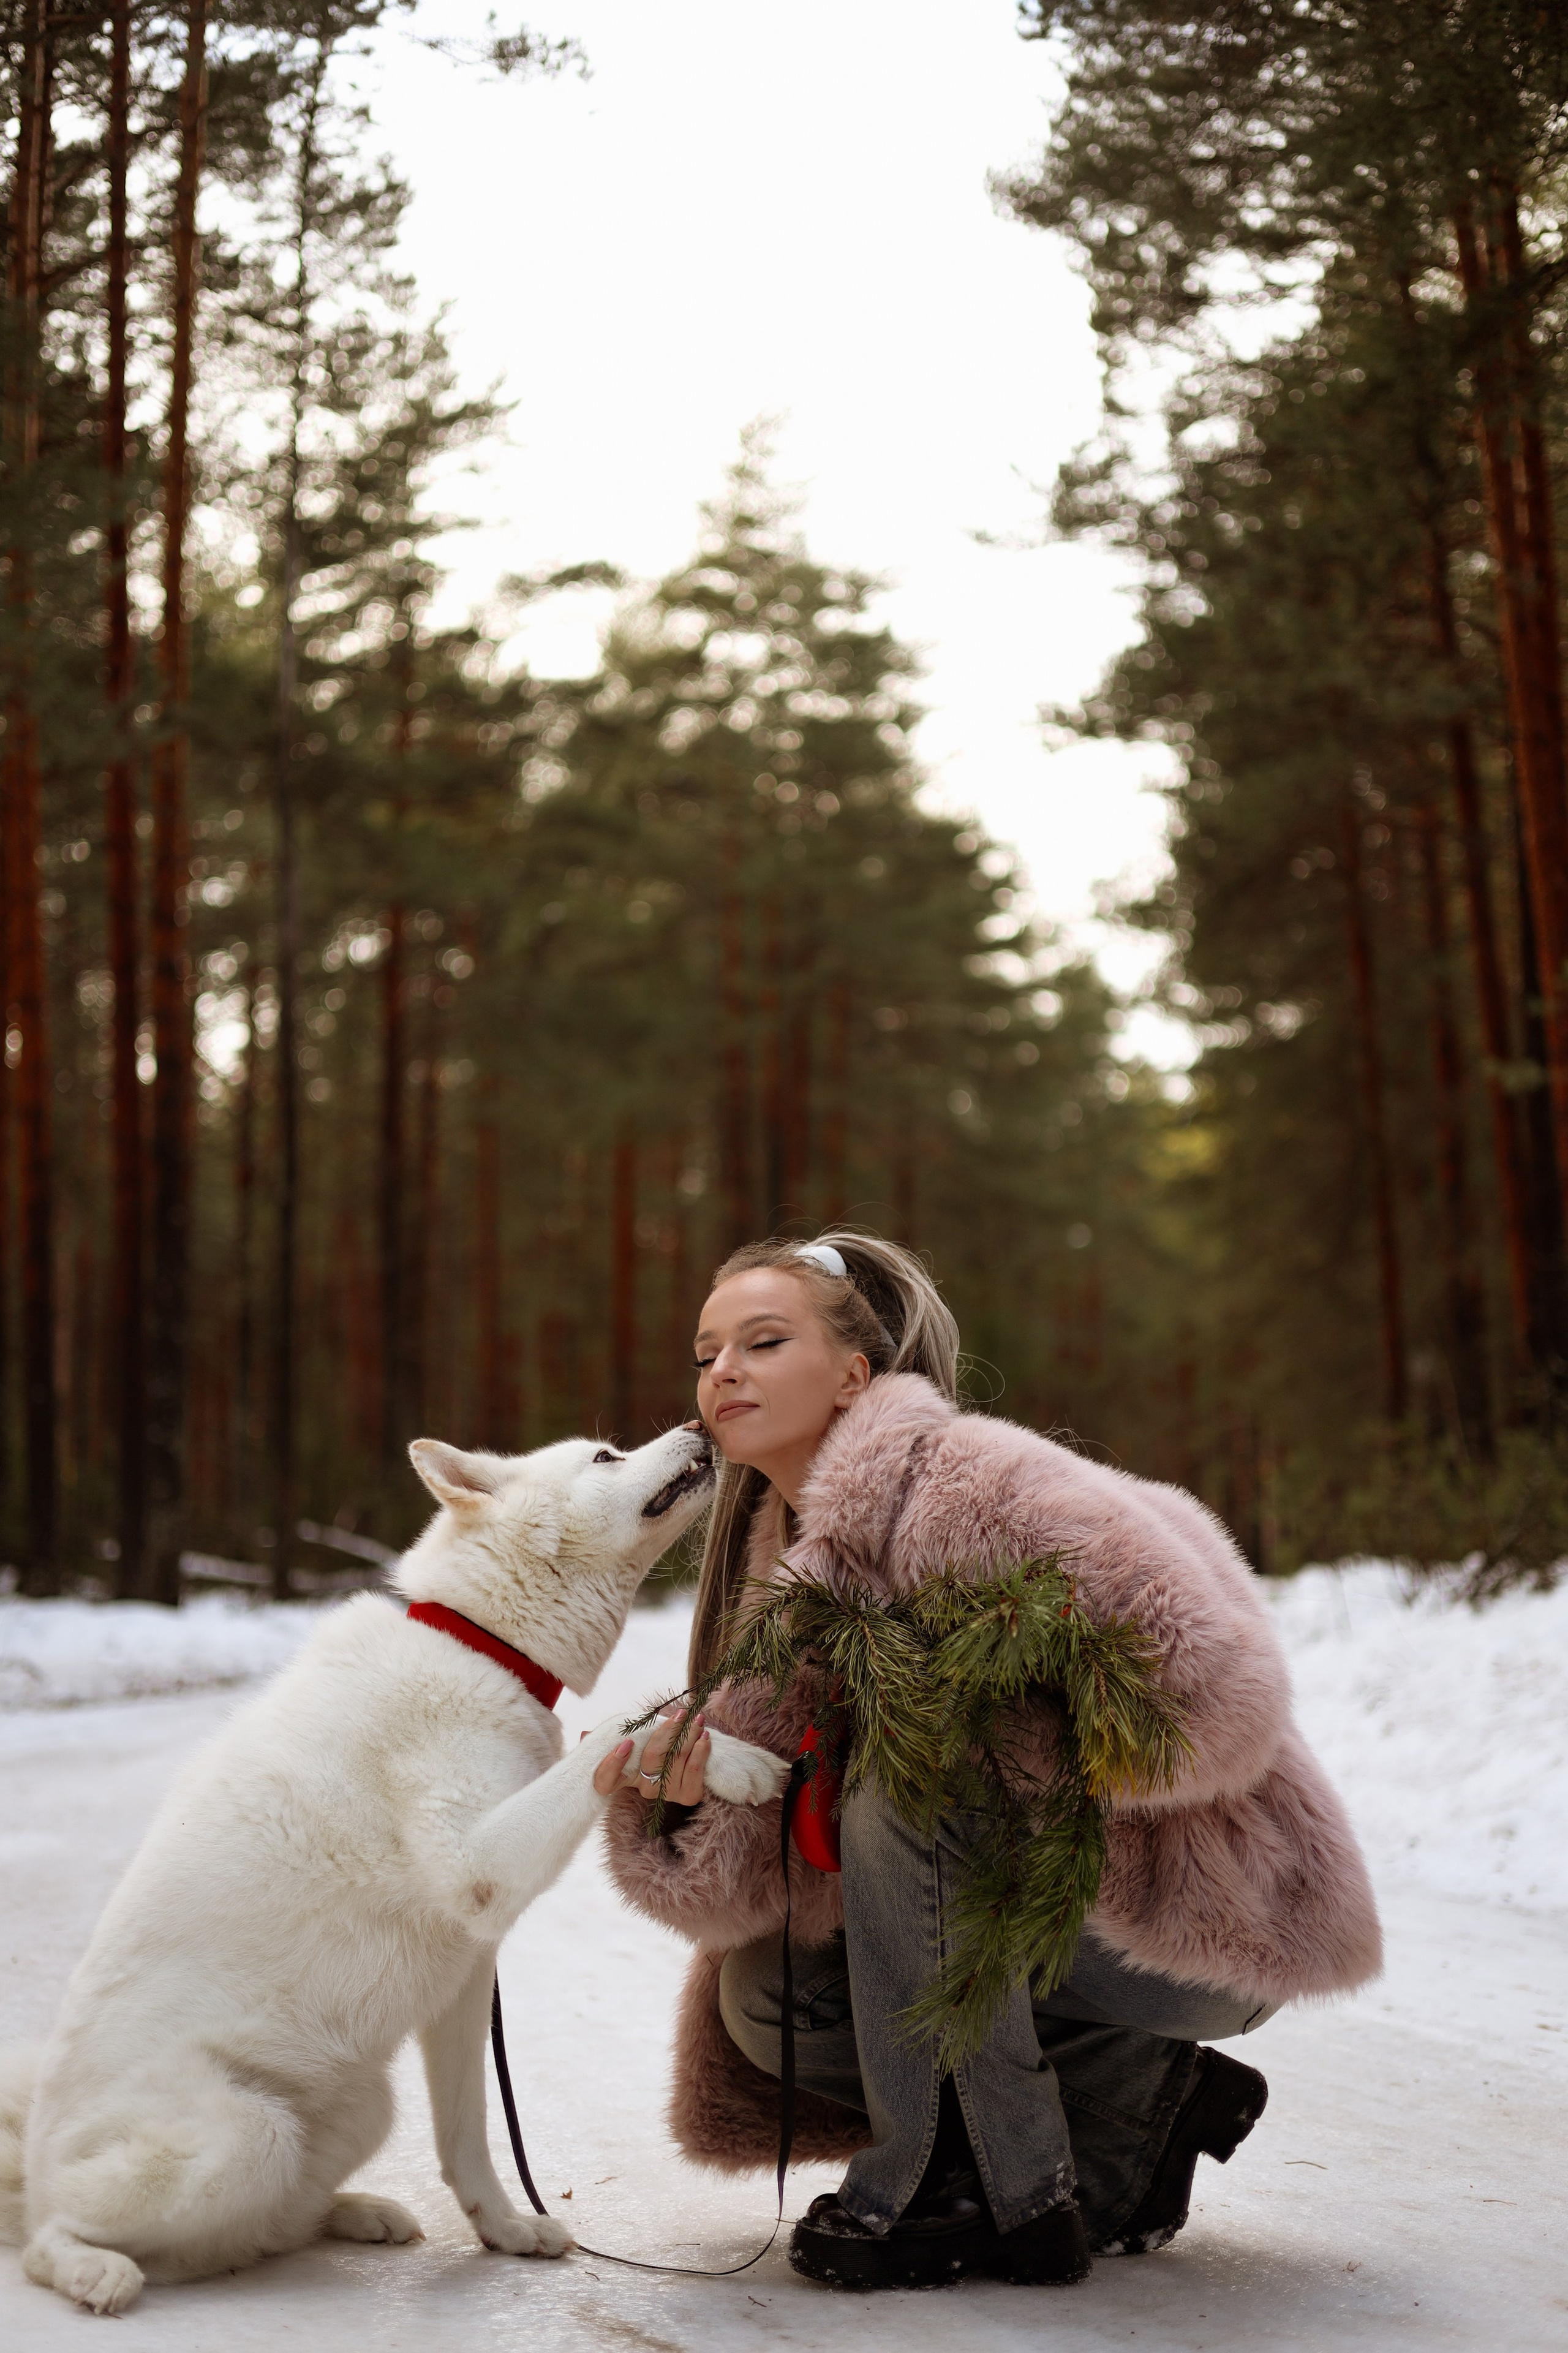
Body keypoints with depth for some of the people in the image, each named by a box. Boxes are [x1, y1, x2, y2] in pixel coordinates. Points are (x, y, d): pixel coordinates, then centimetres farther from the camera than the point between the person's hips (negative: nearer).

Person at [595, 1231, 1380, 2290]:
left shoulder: (972, 1479, -19)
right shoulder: (792, 1565, 6)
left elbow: (1210, 1689, -30)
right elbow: (758, 1886, 0)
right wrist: (694, 1794, -22)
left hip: (1217, 1922, -8)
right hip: (1068, 1906, 8)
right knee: (764, 1995, -4)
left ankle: (1012, 2199, -14)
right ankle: (1138, 2102, 3)